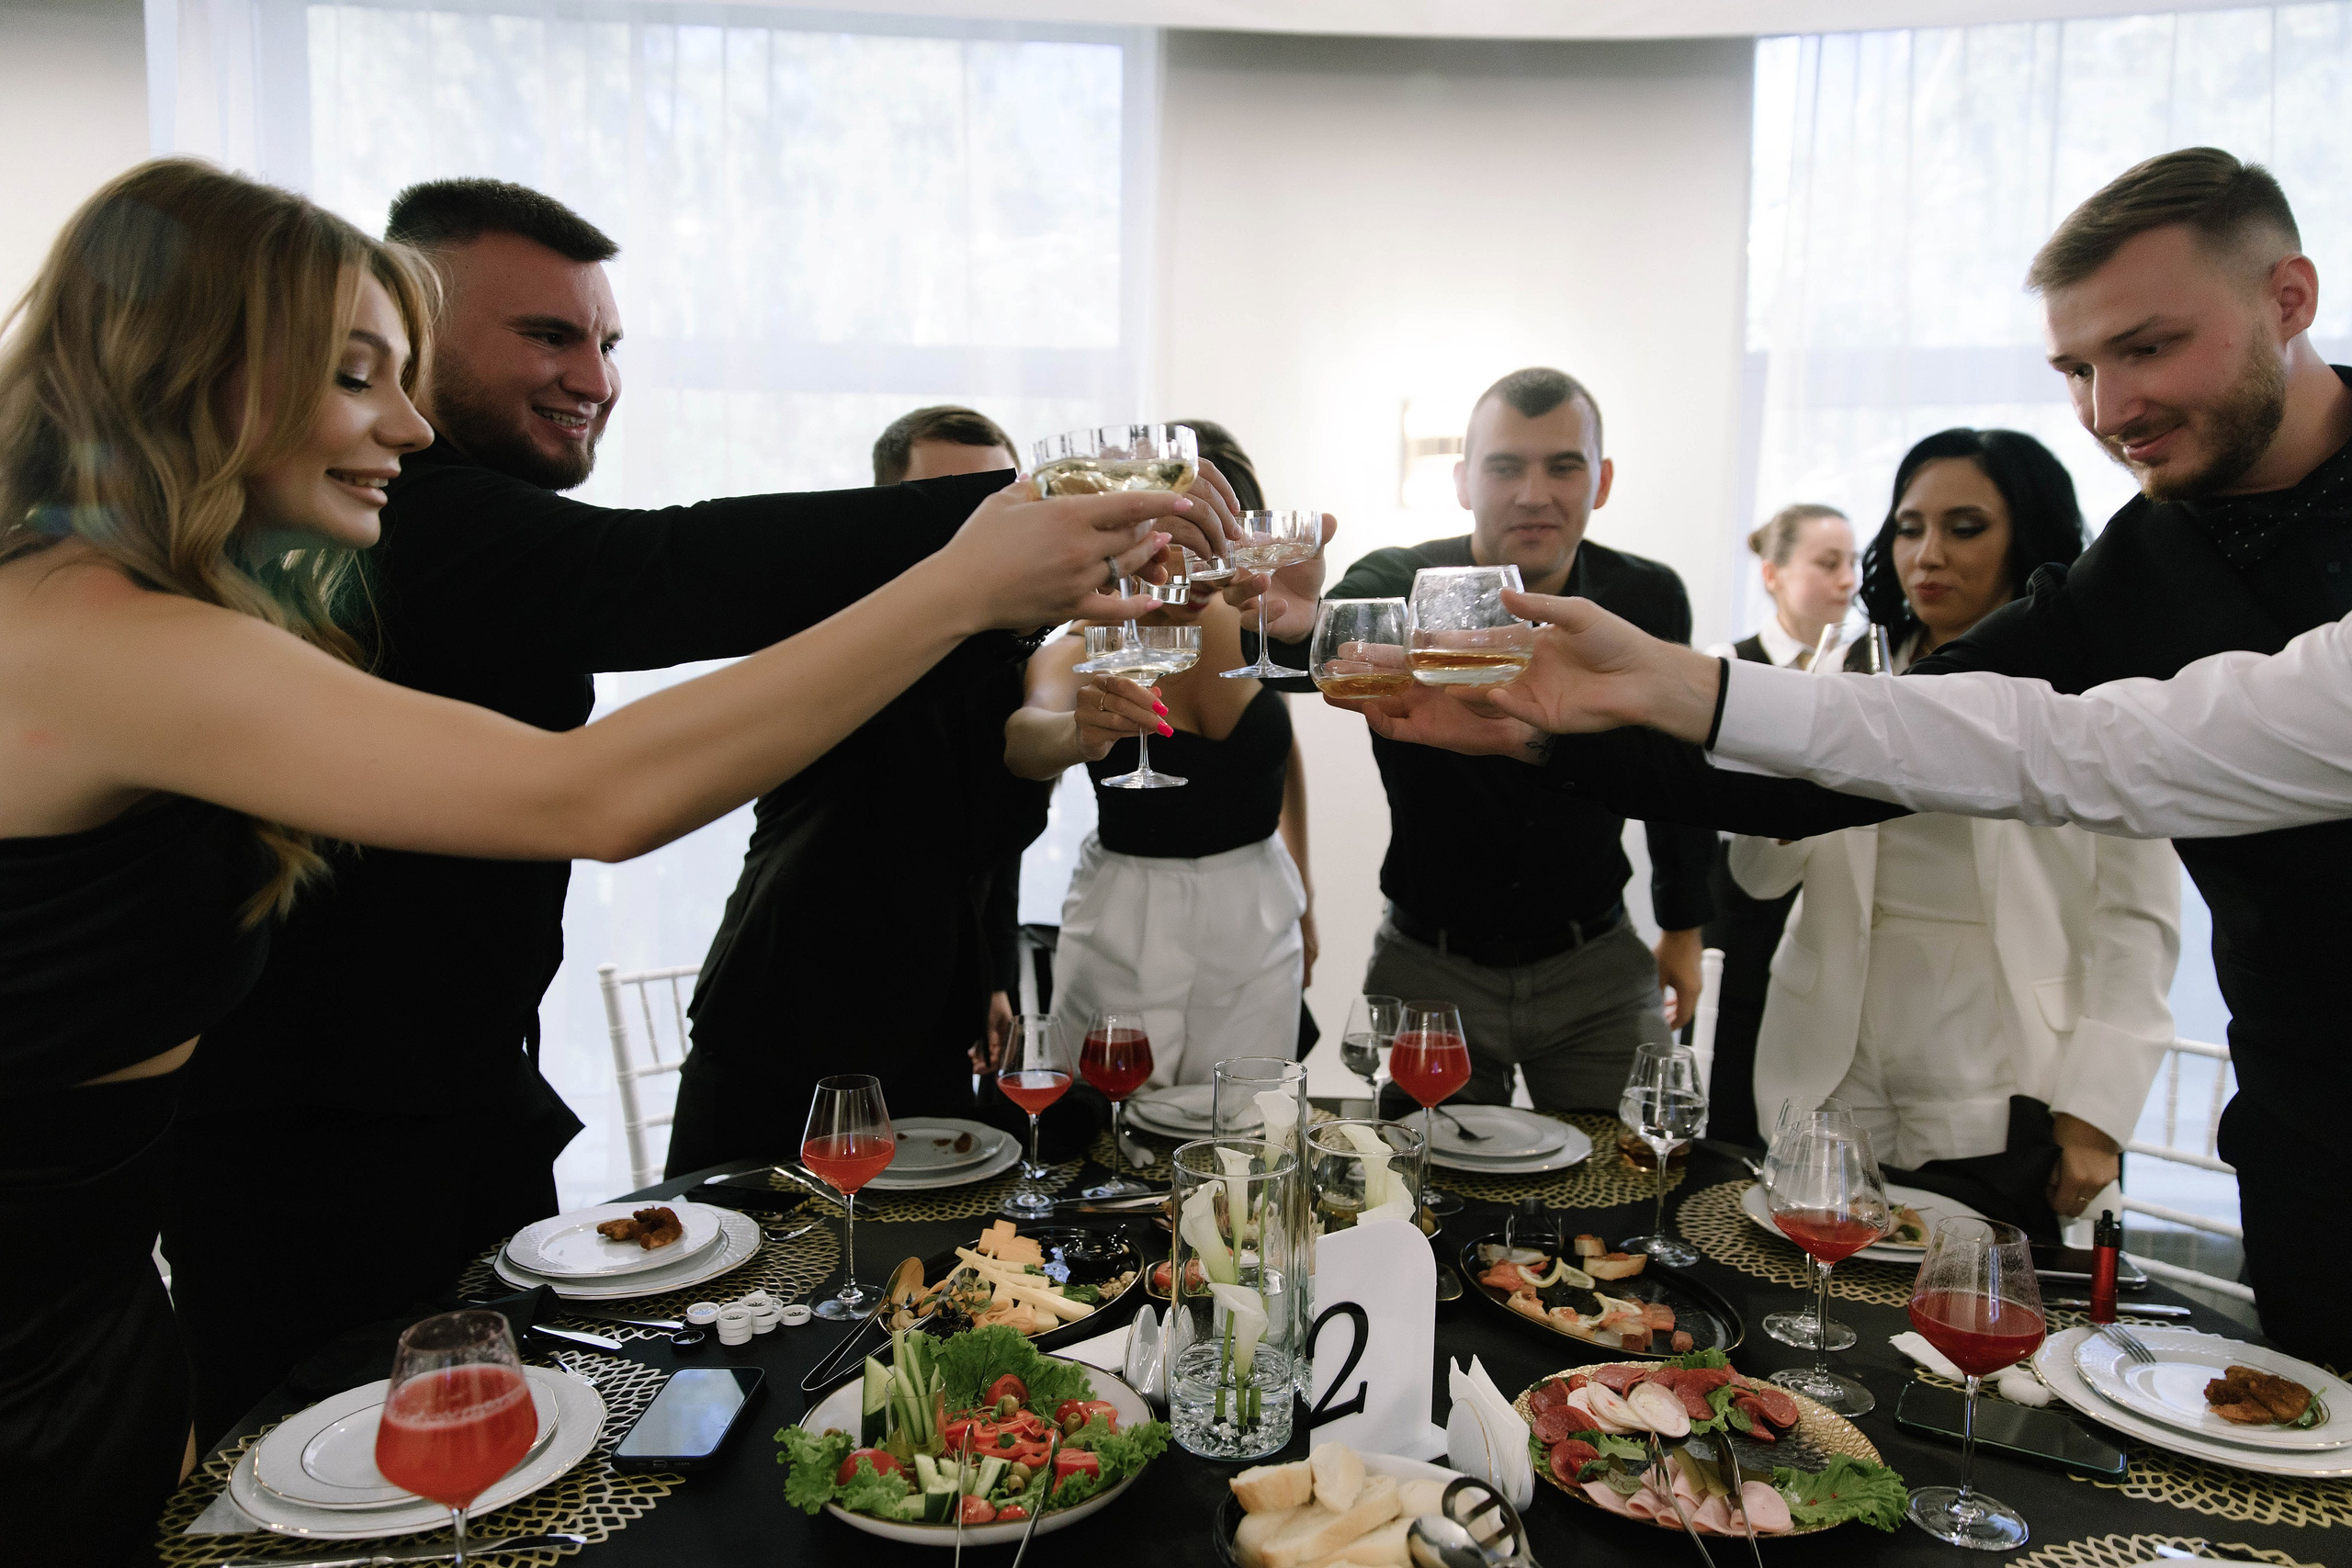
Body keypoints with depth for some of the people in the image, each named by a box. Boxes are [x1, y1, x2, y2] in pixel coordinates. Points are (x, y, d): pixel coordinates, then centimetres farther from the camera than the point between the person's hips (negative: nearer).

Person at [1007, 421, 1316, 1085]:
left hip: (1258, 917, 3)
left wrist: (1303, 894, 16)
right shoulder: (1083, 647, -12)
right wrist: (1078, 734, -56)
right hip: (1126, 930, -3)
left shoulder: (1252, 620, -2)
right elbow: (1022, 739, -33)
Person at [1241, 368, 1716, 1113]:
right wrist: (1298, 625, -62)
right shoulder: (1397, 586, -14)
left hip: (1595, 973, 2)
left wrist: (1683, 925, 14)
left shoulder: (1649, 600, -5)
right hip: (1429, 971, -1)